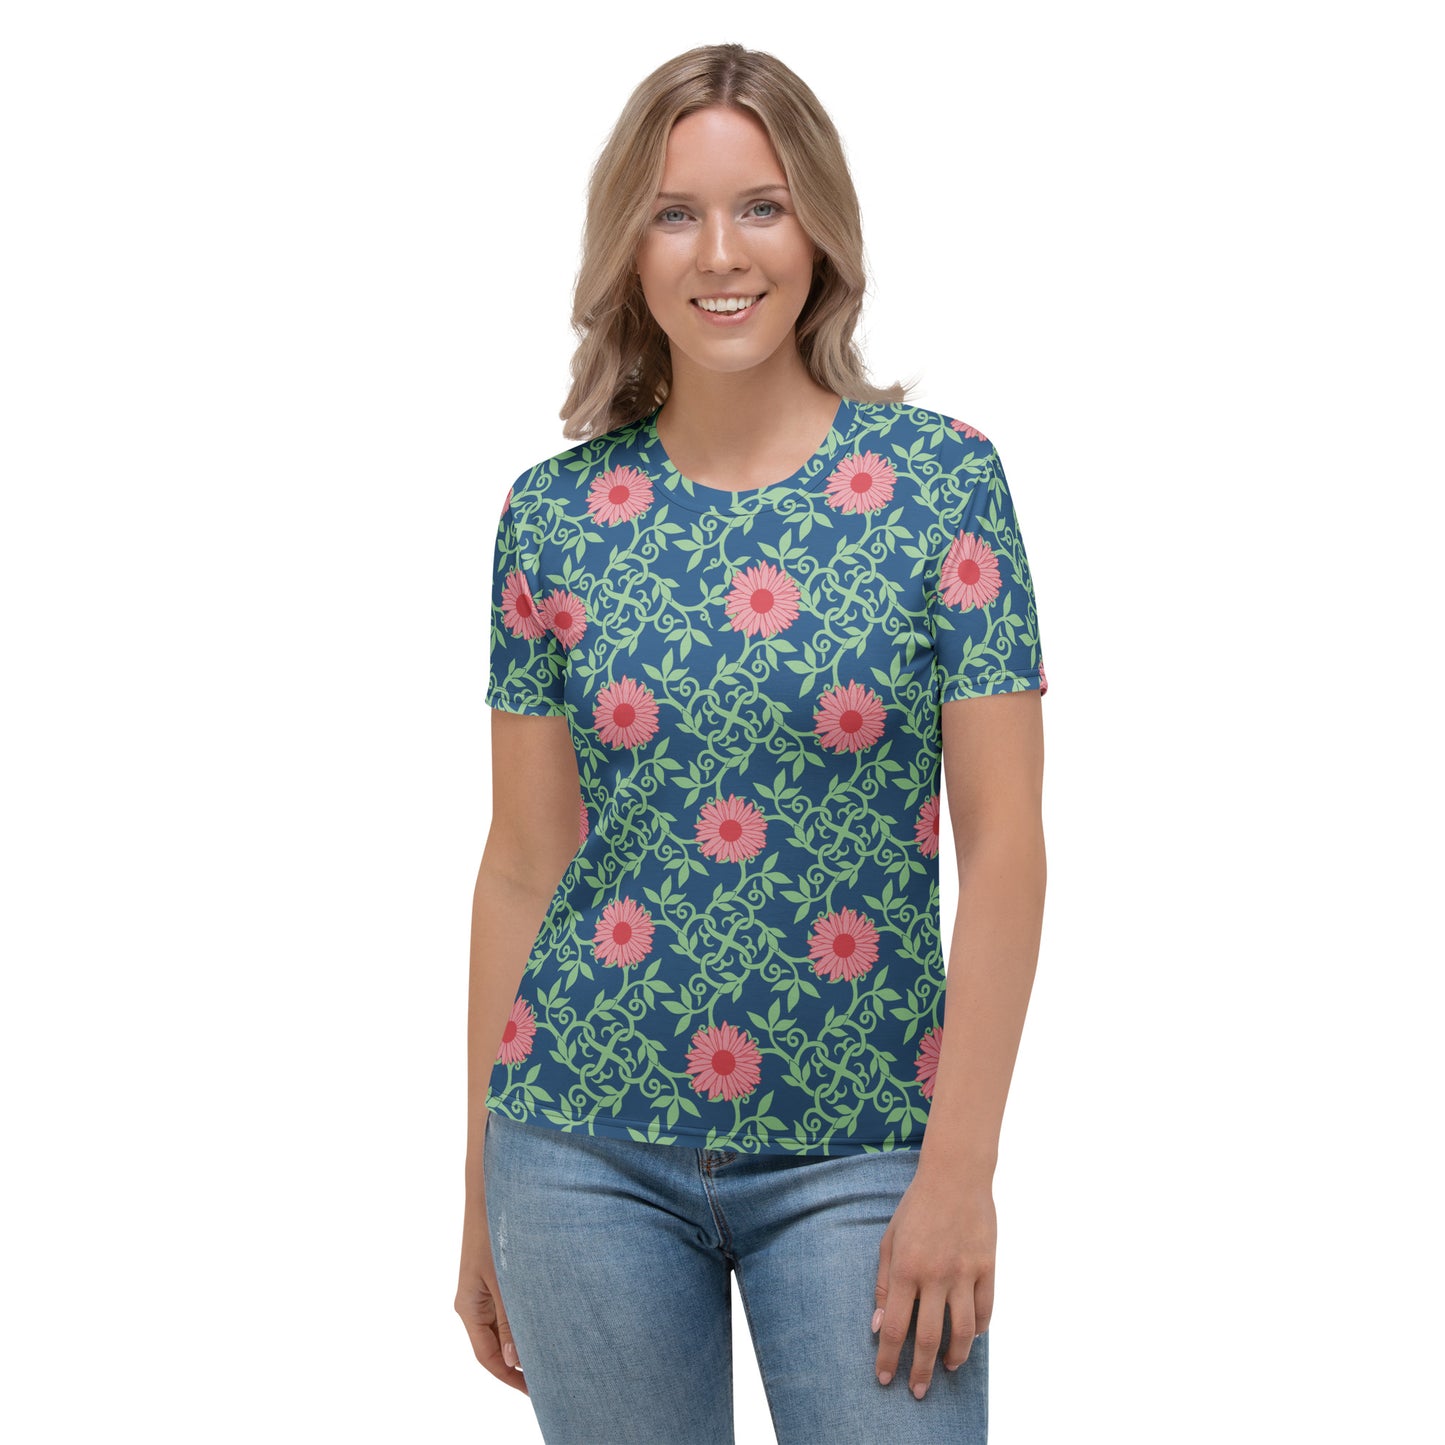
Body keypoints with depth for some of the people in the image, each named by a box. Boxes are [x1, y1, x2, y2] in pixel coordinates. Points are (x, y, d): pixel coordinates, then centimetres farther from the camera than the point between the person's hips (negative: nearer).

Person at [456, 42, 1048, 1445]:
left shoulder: (943, 476, -3)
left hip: (858, 1153, -1)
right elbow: (522, 863, 6)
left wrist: (961, 1165, -10)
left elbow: (1001, 840, -5)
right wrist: (479, 1196, 8)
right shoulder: (553, 513, 2)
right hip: (587, 1148, 2)